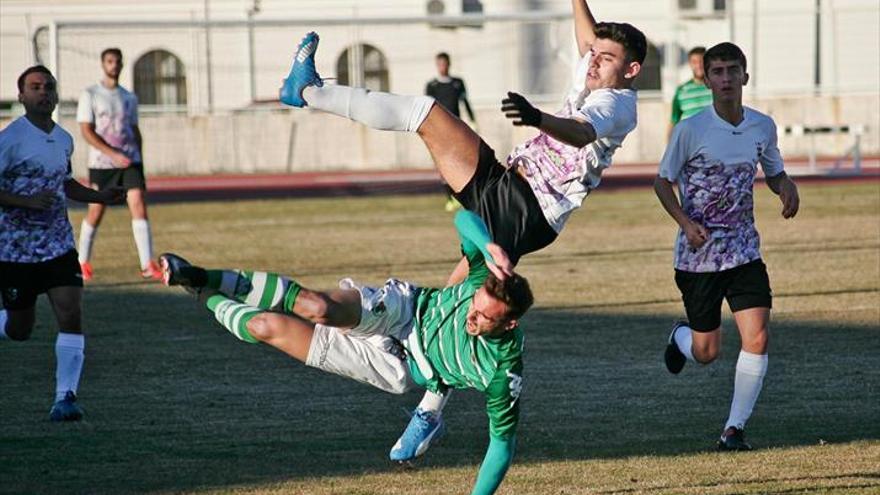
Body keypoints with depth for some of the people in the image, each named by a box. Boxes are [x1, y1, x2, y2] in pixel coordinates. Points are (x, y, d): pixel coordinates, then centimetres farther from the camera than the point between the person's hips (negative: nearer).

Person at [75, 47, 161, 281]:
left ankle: (147, 265, -13)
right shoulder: (89, 95, -1)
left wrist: (139, 161, 14)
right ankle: (83, 262, 20)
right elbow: (86, 131, -9)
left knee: (139, 205, -10)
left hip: (131, 161, 3)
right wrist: (113, 154, -19)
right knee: (95, 212, 3)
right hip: (101, 163, -3)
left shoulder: (129, 98, 13)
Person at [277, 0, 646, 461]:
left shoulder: (618, 103, -11)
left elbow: (582, 131, -35)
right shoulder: (592, 81, 16)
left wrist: (538, 118, -53)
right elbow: (589, 40, 40)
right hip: (502, 185, 9)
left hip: (524, 213, -9)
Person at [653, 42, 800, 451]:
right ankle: (679, 337, 44)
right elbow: (663, 182, -2)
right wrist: (686, 223, -18)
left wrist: (787, 187, -7)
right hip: (698, 257, -3)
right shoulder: (690, 130, -12)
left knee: (757, 338, -13)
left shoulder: (763, 126, 1)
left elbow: (774, 173, 17)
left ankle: (734, 429, 1)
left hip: (744, 252, 3)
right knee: (707, 352, 5)